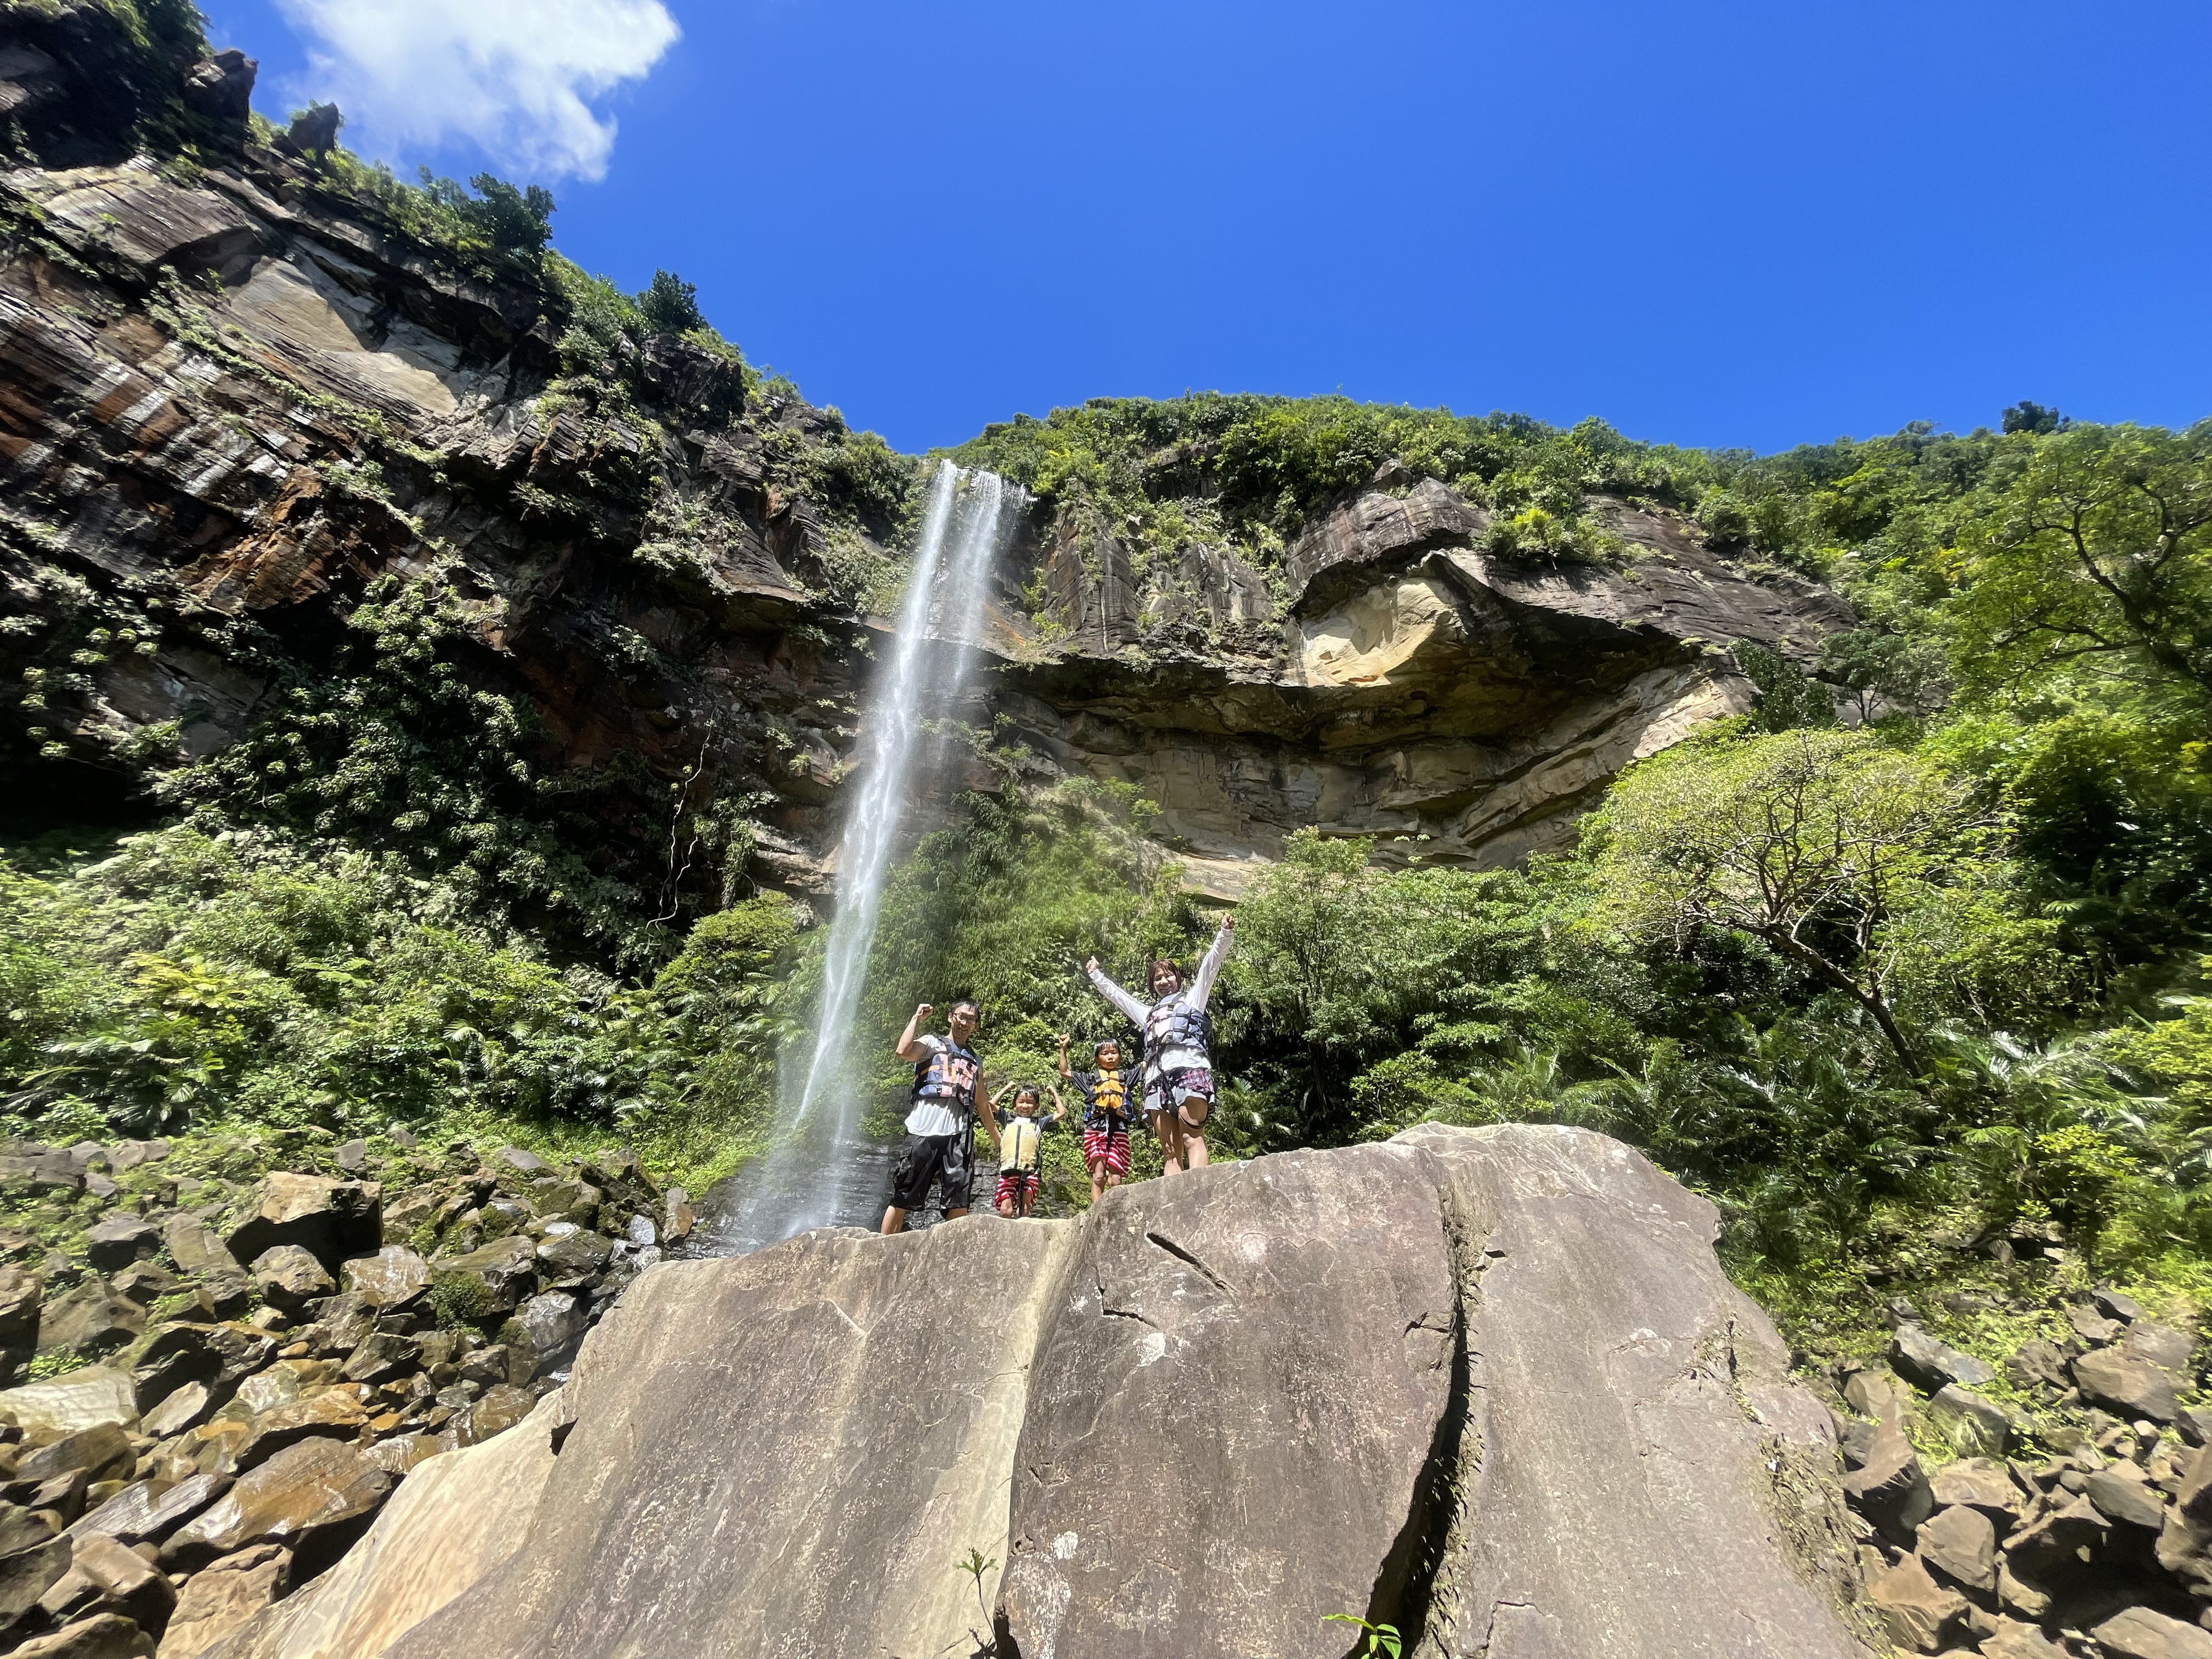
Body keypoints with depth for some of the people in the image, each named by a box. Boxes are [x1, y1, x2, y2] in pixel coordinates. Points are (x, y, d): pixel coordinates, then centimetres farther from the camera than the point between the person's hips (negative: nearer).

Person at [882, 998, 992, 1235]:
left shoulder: (975, 1062, 25)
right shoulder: (931, 1043, 10)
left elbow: (983, 1104, 31)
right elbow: (904, 1052, -13)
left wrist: (998, 1138, 28)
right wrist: (917, 1018, -3)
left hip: (958, 1137, 4)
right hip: (924, 1132, -4)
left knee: (960, 1203, -4)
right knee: (902, 1200, -1)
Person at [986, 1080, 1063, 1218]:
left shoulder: (1039, 1123, 19)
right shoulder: (1009, 1121, 22)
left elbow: (1061, 1113, 17)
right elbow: (991, 1105, 21)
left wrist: (1054, 1093, 26)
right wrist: (1007, 1088, 28)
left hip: (1030, 1172, -1)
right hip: (1008, 1171, 1)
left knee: (1024, 1212, -8)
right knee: (1005, 1211, -11)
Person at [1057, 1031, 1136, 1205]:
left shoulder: (1126, 1077, 20)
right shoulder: (1091, 1078, 20)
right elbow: (1065, 1072, 20)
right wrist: (1063, 1049, 14)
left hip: (1119, 1130, 0)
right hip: (1095, 1129, 0)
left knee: (1116, 1179, -3)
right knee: (1098, 1176, -9)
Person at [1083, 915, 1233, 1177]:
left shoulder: (1192, 997, 26)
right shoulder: (1147, 1012, 37)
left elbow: (1212, 963, 16)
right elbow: (1114, 993, 47)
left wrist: (1224, 932, 6)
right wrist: (1095, 973, 54)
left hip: (1189, 1068, -4)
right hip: (1157, 1076, 4)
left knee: (1193, 1139, -19)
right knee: (1171, 1153, -7)